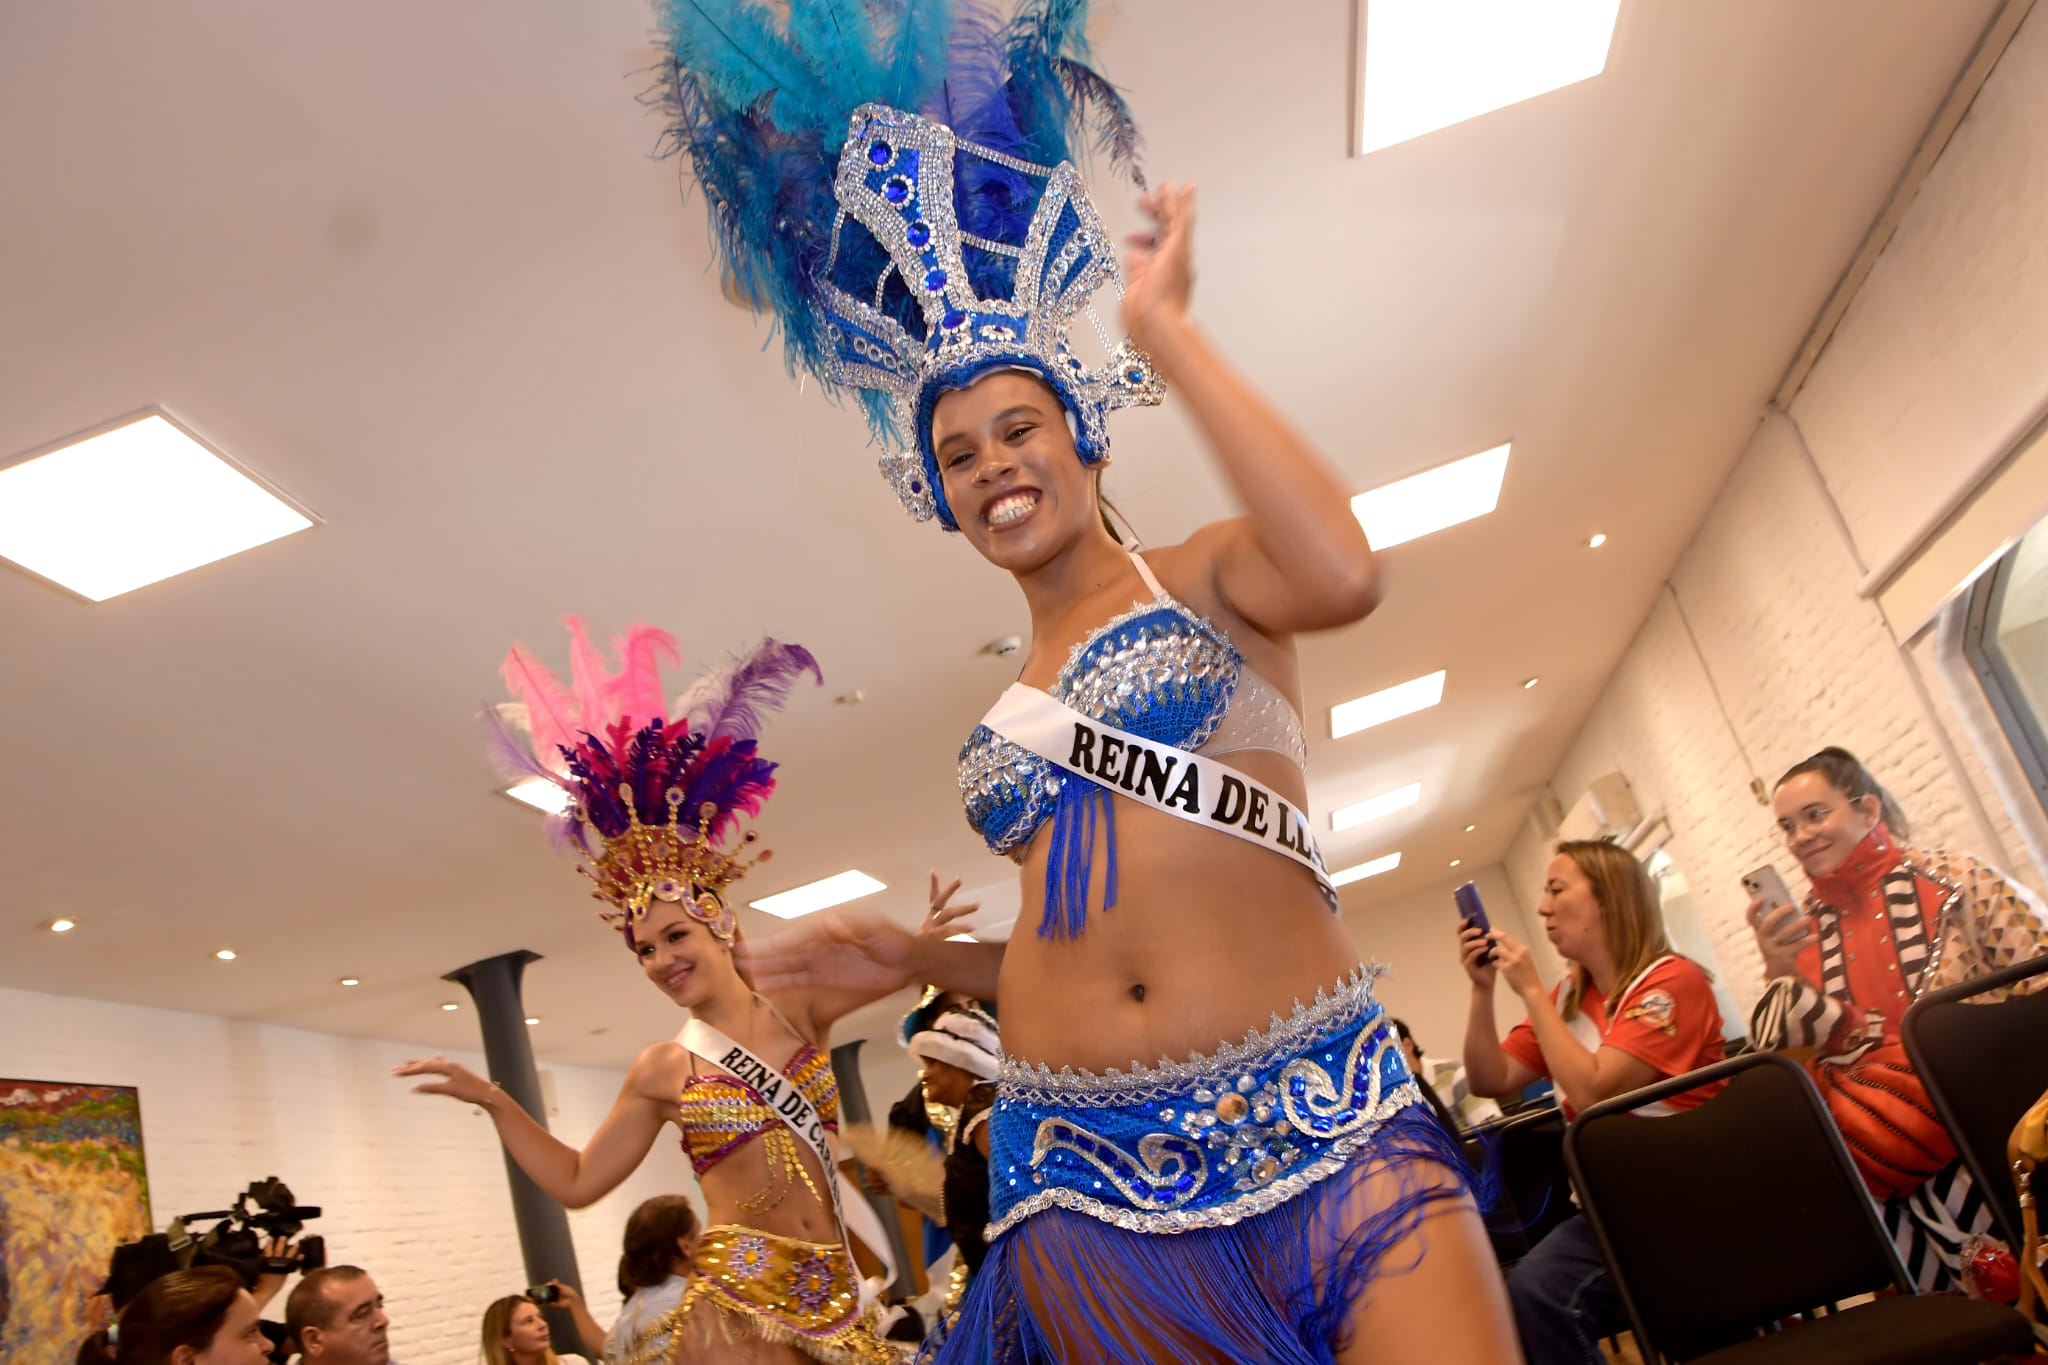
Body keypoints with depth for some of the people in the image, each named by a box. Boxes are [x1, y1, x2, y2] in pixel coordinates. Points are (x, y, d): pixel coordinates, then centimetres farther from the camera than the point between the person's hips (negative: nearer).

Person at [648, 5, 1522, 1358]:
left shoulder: (1205, 575, 3)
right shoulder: (1014, 711, 16)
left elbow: (1342, 573, -23)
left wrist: (1164, 330, -15)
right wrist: (924, 960, 8)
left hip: (1312, 1117, -4)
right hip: (1088, 1172, 5)